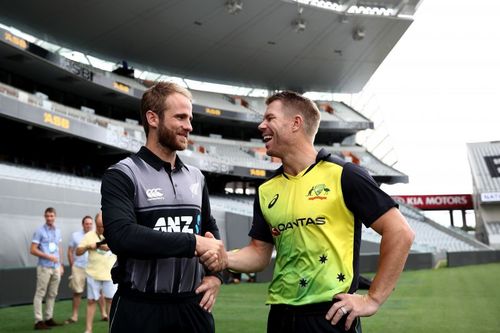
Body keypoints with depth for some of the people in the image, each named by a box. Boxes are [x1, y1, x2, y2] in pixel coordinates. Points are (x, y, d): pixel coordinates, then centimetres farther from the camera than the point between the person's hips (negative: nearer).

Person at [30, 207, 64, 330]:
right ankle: (38, 321, -2)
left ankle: (49, 318, 18)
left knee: (52, 294, 10)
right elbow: (33, 250, -10)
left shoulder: (58, 231, 12)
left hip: (56, 267, 6)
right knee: (40, 293, -4)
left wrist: (61, 265, 15)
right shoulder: (40, 231, -7)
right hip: (44, 267, -6)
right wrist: (48, 256, -16)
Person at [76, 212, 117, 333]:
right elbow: (78, 252, 5)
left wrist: (110, 247, -16)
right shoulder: (89, 235, 3)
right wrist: (88, 246, -14)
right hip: (93, 274, 0)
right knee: (91, 300, 4)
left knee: (110, 299, 6)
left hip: (110, 274, 0)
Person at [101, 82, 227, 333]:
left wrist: (216, 274, 5)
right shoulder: (123, 175, -7)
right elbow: (120, 236, -23)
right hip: (140, 309, -5)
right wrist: (193, 243, -21)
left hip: (192, 306, 5)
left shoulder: (196, 177, 12)